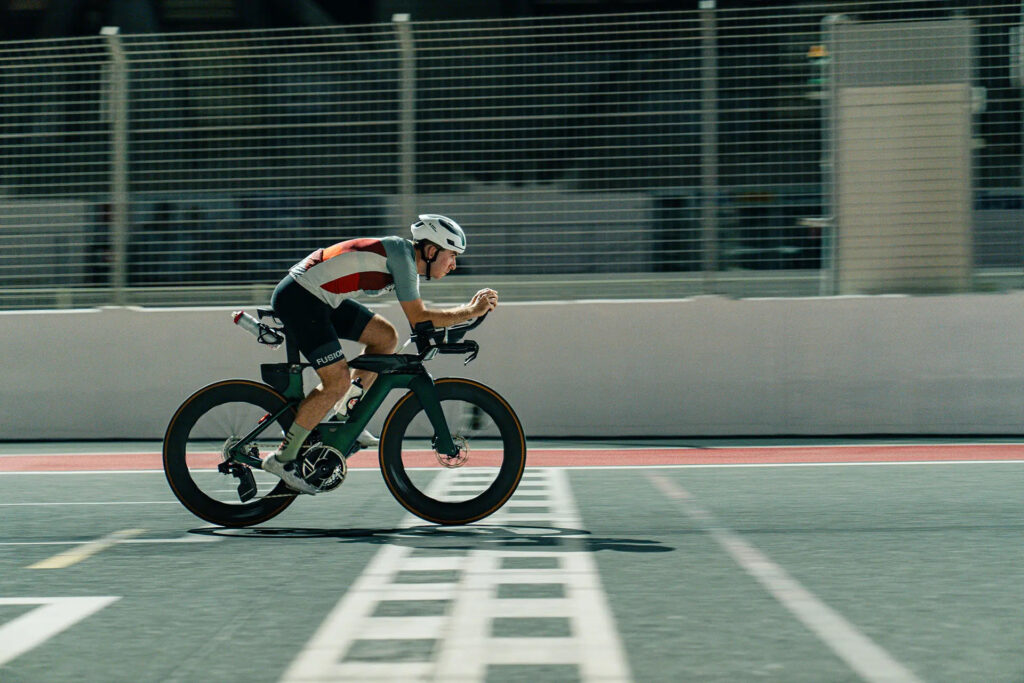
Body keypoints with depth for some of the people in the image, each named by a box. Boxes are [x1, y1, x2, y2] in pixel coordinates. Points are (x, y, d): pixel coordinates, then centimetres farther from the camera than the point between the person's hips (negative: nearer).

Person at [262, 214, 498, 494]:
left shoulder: (407, 259, 12)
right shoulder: (401, 254, -16)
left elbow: (419, 316, 18)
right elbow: (418, 319, -15)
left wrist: (469, 308, 9)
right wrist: (471, 312, -11)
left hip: (321, 298, 10)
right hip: (298, 299, -10)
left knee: (385, 336, 9)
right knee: (338, 382, -12)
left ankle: (346, 412, 13)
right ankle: (283, 458, -3)